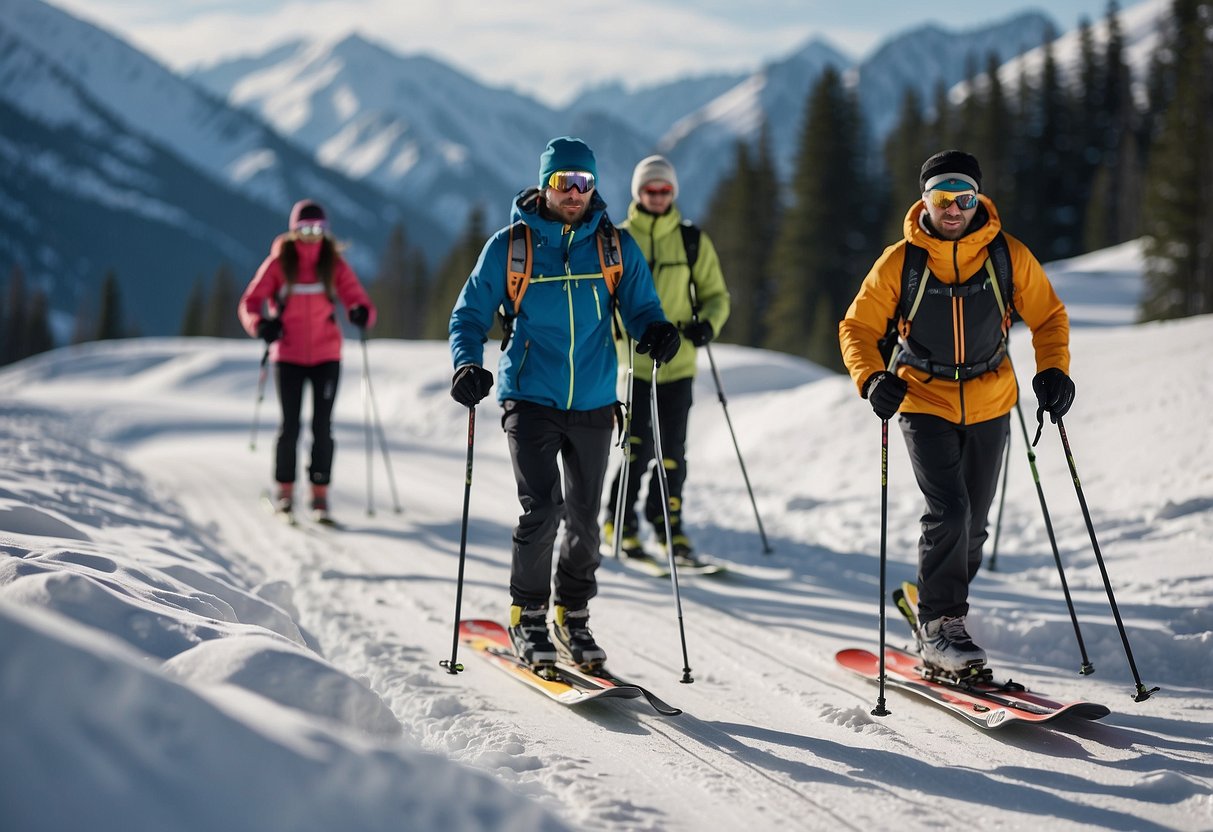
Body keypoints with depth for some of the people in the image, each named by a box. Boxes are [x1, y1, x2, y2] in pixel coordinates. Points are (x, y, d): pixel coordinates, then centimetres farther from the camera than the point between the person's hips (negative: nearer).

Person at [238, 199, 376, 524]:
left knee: (322, 427, -2)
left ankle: (320, 494, 7)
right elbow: (250, 302, -4)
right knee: (290, 426, 0)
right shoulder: (279, 263, -4)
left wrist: (362, 314, -29)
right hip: (288, 356, -1)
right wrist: (261, 325, -25)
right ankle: (284, 488, 19)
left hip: (326, 355, 1)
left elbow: (358, 299, -6)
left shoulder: (334, 264, -1)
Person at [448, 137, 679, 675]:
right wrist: (467, 364, -15)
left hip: (593, 402, 2)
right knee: (541, 509, -12)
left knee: (584, 516, 8)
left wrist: (656, 330, -14)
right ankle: (527, 615, 8)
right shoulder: (509, 246, -1)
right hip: (531, 398, -2)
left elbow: (639, 306, 9)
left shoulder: (615, 246, 4)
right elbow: (470, 314, 4)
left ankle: (573, 616, 26)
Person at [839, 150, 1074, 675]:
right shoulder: (900, 261, -9)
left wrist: (1053, 369, -11)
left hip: (989, 404, 3)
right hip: (924, 402, -3)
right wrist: (873, 379, -22)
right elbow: (858, 327, -4)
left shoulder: (1008, 256, -6)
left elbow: (1048, 316, 5)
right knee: (948, 511, -17)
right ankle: (939, 624, -5)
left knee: (973, 523, 11)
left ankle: (940, 606, 32)